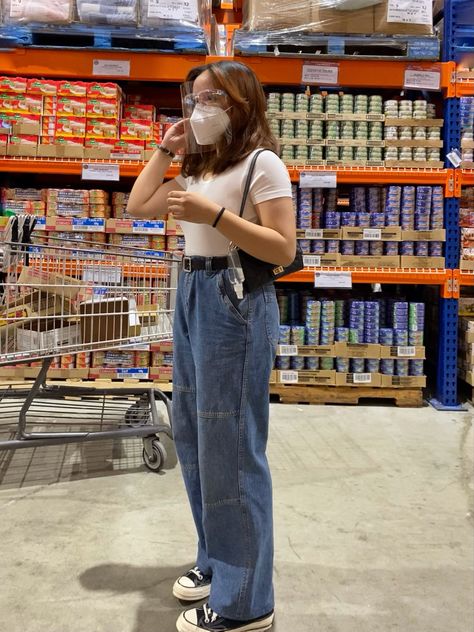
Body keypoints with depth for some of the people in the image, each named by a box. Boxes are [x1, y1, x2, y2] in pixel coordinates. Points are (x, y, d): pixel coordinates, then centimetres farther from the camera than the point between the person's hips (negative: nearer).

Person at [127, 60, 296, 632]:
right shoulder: (199, 168, 16)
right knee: (191, 433, 16)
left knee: (229, 446, -4)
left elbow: (283, 250, -16)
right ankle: (218, 559, 34)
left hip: (235, 303, -9)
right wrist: (166, 150, 13)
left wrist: (214, 215, -23)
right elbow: (138, 206, 20)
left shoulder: (262, 163, -9)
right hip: (191, 296, 9)